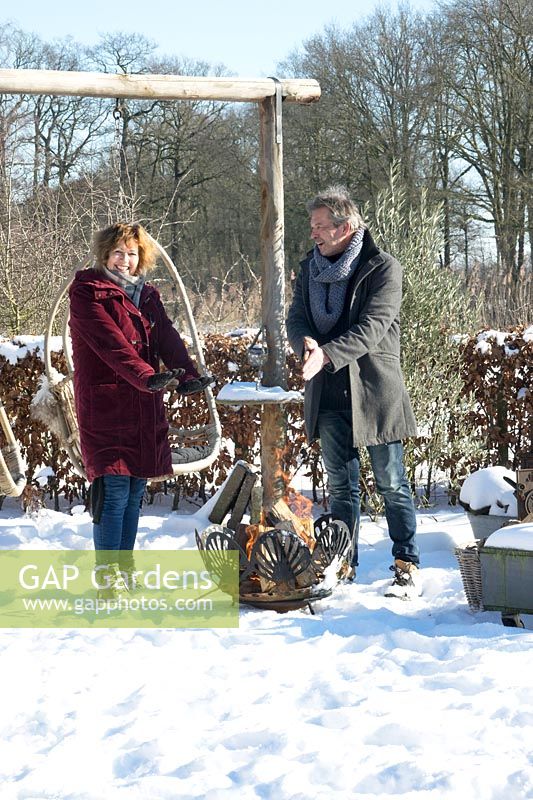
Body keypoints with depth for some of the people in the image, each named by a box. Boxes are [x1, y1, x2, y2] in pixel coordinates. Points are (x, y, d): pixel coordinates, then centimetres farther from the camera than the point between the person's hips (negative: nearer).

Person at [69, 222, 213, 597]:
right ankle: (108, 577, -5)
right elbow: (110, 342, -20)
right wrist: (147, 376, -33)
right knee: (114, 490, -10)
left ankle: (125, 569, 20)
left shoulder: (147, 296, 16)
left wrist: (187, 374, -19)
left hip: (145, 406, 7)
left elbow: (167, 338, 0)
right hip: (104, 405, -7)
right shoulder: (87, 294, -5)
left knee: (135, 489, 10)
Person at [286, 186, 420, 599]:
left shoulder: (382, 269, -10)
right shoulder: (310, 267, 8)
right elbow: (296, 317, 2)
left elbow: (372, 327, -20)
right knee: (341, 484, 13)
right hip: (329, 393, 5)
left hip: (375, 387, -5)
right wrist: (305, 341, -22)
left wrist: (327, 354, -33)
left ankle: (408, 567, 8)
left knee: (391, 483, 1)